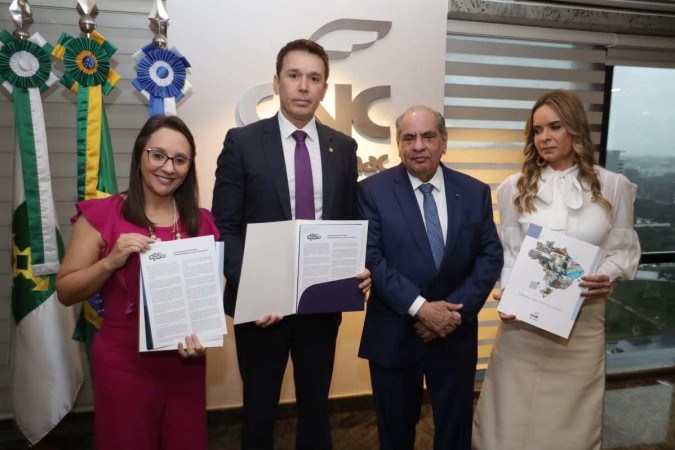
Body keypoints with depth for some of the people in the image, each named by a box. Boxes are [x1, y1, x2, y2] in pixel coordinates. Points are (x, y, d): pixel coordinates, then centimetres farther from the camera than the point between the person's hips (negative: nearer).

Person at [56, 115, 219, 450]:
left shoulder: (202, 223, 3)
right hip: (124, 363, -2)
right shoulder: (101, 215, -6)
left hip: (186, 362, 3)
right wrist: (111, 262, -19)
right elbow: (65, 292, -4)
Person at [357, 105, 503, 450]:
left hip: (456, 334, 2)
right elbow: (371, 258, -13)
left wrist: (456, 309, -13)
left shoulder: (475, 192, 2)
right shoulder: (372, 190, -7)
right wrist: (420, 307, -20)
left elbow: (490, 257, -1)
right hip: (393, 335, -2)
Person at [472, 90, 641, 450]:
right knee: (517, 410, 7)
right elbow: (508, 251, 2)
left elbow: (625, 248, 6)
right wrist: (507, 294, -13)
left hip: (583, 318, 1)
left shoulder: (613, 186, 1)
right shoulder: (516, 187, 1)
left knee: (571, 410, 13)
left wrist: (610, 275, -14)